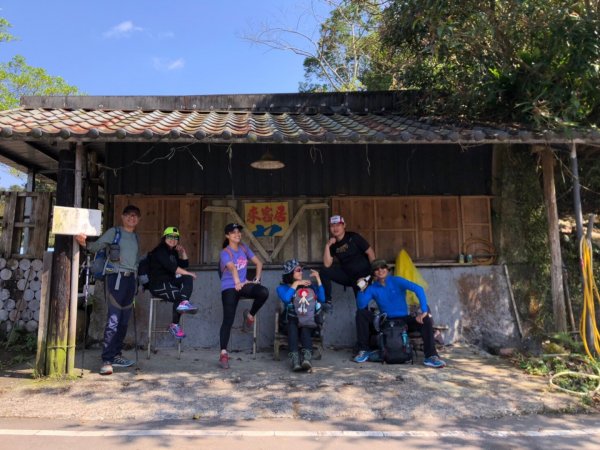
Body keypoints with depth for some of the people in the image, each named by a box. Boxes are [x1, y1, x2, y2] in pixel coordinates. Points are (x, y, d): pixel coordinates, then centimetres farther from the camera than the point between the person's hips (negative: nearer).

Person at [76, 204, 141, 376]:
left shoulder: (136, 237, 18)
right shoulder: (114, 232, 2)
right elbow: (98, 245, -8)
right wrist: (85, 243, -27)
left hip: (131, 278, 6)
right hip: (116, 277, -6)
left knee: (124, 321, 8)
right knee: (113, 320, -10)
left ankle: (116, 355, 18)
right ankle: (107, 361, -5)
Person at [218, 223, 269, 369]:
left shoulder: (243, 247, 7)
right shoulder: (225, 252, -12)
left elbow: (258, 263, 10)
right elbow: (233, 268, -33)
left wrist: (257, 279, -4)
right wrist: (237, 283, -51)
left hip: (243, 284, 5)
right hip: (229, 288, -5)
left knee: (264, 292, -25)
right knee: (228, 320, -14)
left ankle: (250, 315, 1)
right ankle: (223, 353, -9)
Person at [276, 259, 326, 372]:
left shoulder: (309, 285, 20)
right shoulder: (282, 287, 15)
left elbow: (322, 299, 3)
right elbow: (286, 299, -10)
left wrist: (318, 279, 2)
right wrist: (296, 284, -2)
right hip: (292, 320, 0)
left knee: (304, 327, -34)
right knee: (292, 326, -35)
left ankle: (307, 358, -54)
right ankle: (295, 360, -50)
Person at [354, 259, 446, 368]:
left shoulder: (397, 281, -8)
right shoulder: (372, 288, -1)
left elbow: (418, 289, -22)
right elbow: (361, 306, -13)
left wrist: (424, 311, -33)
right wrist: (362, 290, -27)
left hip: (403, 320, -1)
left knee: (426, 320, -26)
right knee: (361, 313, -18)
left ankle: (431, 356, -25)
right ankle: (363, 350, -11)